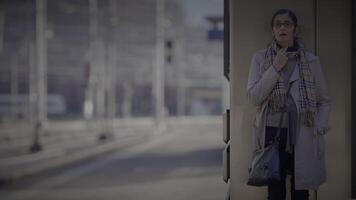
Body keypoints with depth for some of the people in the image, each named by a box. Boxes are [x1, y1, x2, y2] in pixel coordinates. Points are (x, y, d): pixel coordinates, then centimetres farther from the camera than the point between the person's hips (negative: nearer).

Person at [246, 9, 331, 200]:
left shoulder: (311, 60, 6)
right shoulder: (260, 58, 5)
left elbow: (324, 101, 11)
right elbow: (253, 97, -5)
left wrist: (321, 126, -6)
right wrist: (275, 68, -10)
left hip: (303, 135, 1)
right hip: (273, 133, 0)